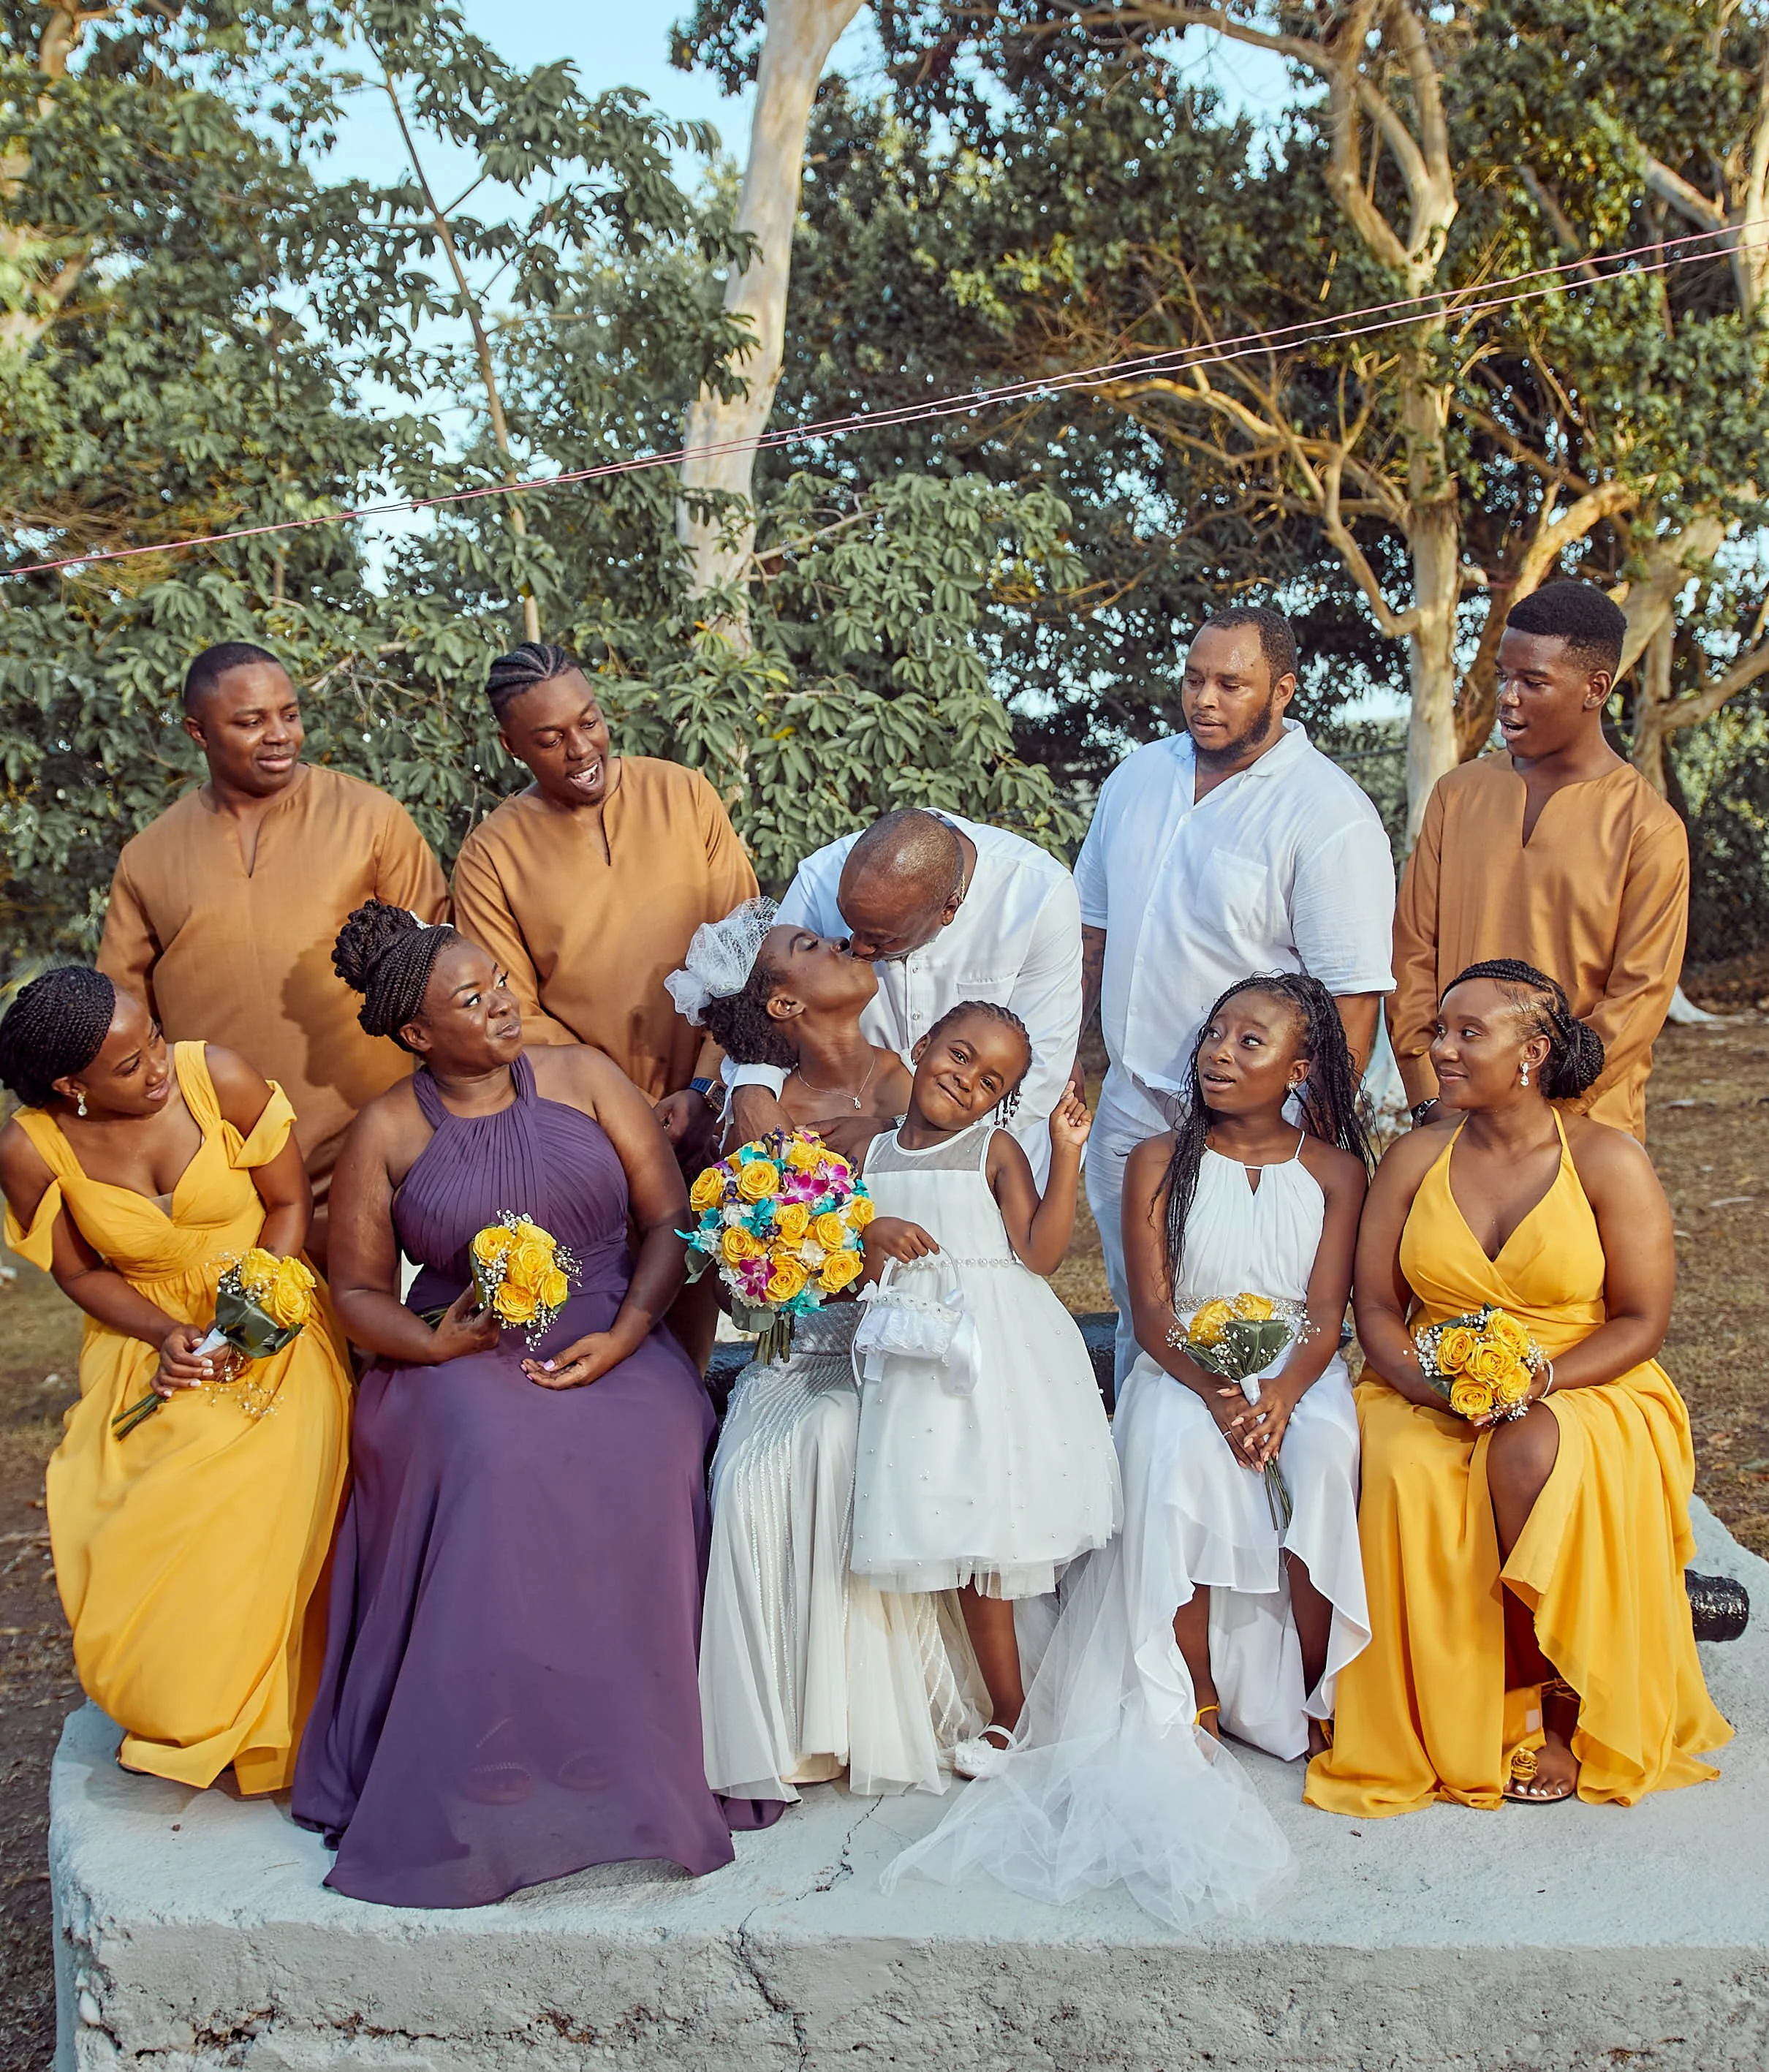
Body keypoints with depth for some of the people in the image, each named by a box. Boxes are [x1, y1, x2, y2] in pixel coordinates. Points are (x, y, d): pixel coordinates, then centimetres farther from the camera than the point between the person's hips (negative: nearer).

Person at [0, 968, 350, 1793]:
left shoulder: (219, 1078, -16)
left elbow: (289, 1202, -4)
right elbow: (78, 1271, 2)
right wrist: (167, 1335, -16)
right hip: (144, 1335, 1)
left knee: (257, 1493, -25)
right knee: (124, 1529, -21)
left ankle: (241, 1717, -1)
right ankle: (171, 1706, 6)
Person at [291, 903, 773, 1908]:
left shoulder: (583, 1077, 6)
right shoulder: (387, 1132, 5)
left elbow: (670, 1218, 4)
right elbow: (358, 1290, 8)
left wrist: (625, 1333, -12)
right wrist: (430, 1342, -13)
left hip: (612, 1348, 1)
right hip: (461, 1364, -1)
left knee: (640, 1453, -31)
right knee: (495, 1459, -34)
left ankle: (636, 1765, -15)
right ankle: (488, 1782, -23)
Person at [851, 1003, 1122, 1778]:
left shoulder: (996, 1150, 1)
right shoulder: (875, 1154, 12)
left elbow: (1041, 1254, -9)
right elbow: (861, 1277, 14)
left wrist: (1066, 1155, -13)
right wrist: (872, 1236, -7)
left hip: (998, 1344, -3)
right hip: (917, 1355, 3)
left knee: (990, 1513, -4)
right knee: (961, 1523, 2)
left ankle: (1010, 1709, 9)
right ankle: (1009, 1707, 12)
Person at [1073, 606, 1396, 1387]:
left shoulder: (1329, 816, -14)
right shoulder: (1138, 776, 7)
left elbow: (1352, 996, -16)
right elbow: (1092, 931, 16)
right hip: (1129, 1106, 6)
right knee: (1136, 1321, 17)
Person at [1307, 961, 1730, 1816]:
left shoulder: (1610, 1161, -2)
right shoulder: (1415, 1158, 6)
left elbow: (1641, 1322, -4)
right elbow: (1374, 1307, 5)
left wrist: (1542, 1378, -20)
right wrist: (1429, 1381, -16)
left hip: (1585, 1391, -2)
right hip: (1427, 1397, 2)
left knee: (1530, 1454, -36)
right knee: (1404, 1477, -32)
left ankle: (1560, 1714, -16)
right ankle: (1436, 1723, -15)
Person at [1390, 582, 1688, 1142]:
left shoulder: (1650, 831, -6)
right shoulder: (1457, 794, 6)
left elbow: (1640, 997, -8)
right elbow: (1413, 949, 3)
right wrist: (1428, 1096, -5)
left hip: (1583, 1124, -3)